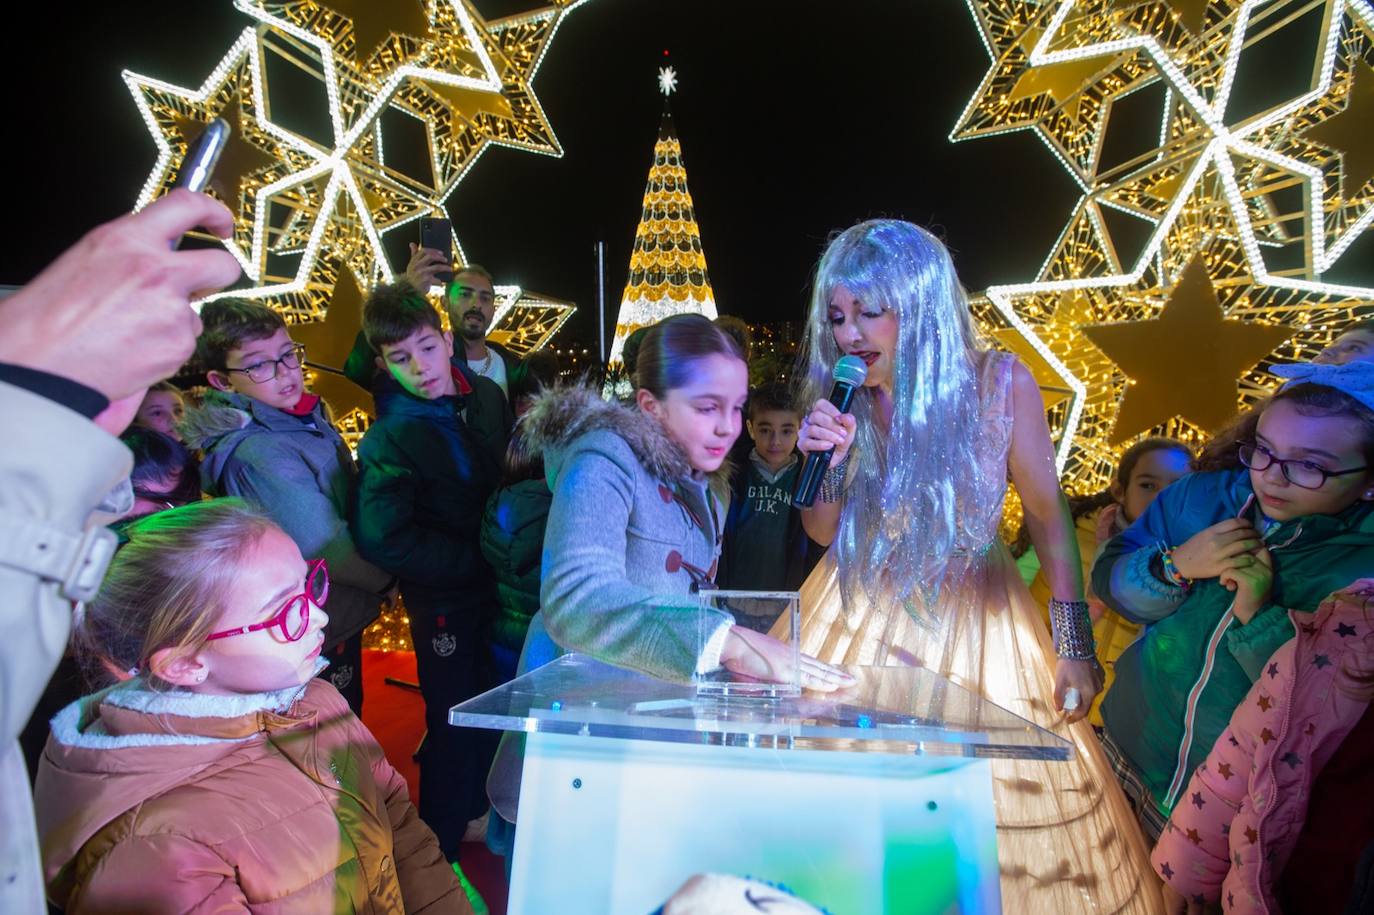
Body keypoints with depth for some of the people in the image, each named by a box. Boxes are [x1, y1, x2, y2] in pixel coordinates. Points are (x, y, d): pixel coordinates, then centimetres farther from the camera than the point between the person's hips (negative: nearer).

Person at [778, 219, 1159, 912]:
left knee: (998, 797, 5)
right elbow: (821, 531, -2)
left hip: (970, 615, -1)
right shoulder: (840, 396, -9)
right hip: (863, 613, 2)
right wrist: (830, 459, -23)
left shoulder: (998, 383, -15)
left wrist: (1073, 645, -6)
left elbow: (1047, 513, -5)